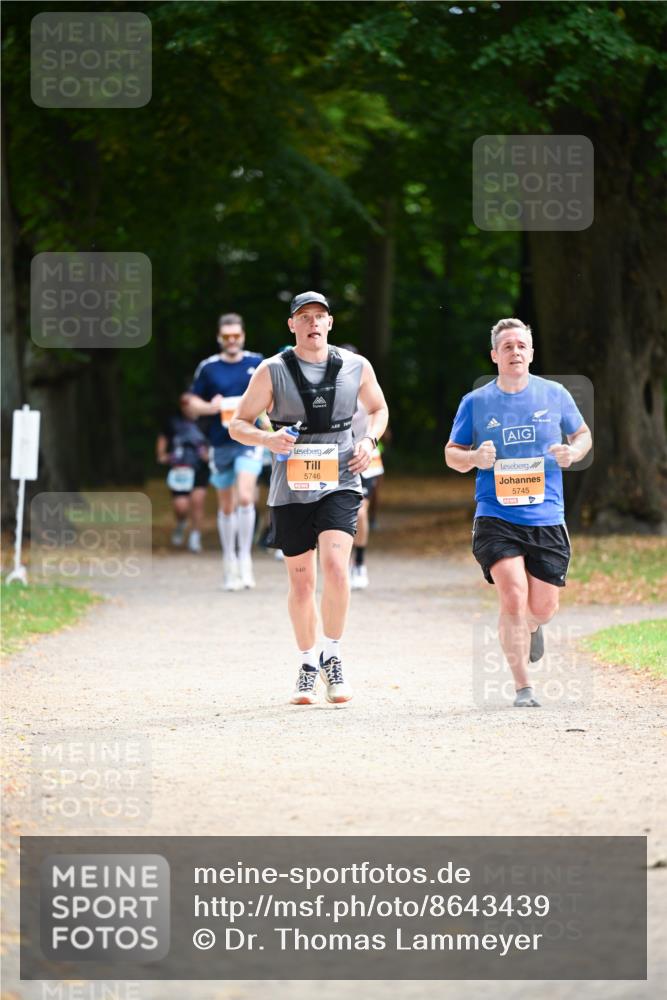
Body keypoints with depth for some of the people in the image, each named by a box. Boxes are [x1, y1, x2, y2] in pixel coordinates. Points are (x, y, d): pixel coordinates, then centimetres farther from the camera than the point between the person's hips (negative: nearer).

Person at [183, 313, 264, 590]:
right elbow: (192, 406, 6)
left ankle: (245, 557, -11)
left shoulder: (257, 363, 4)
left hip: (249, 442, -1)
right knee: (226, 506, 9)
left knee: (245, 497, -20)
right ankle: (229, 562, 22)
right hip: (220, 444, 1)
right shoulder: (208, 368, 2)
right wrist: (209, 407, -15)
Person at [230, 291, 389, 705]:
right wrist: (267, 439, -18)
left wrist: (369, 440, 0)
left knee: (335, 565, -21)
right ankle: (309, 665, 23)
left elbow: (379, 409, 21)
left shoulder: (356, 367, 4)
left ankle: (333, 656, -5)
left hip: (339, 484, 0)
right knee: (301, 581, 6)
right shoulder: (272, 371, -1)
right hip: (291, 488, 0)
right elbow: (238, 424, 3)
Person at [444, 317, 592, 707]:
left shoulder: (555, 395, 5)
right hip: (496, 518, -2)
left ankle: (530, 629, 43)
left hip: (547, 518, 2)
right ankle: (523, 687, -6)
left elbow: (583, 434, 18)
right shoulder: (476, 402, 3)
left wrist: (572, 452, -6)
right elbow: (451, 453, 11)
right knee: (513, 597, -17)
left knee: (543, 608, 3)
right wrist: (474, 458, -12)